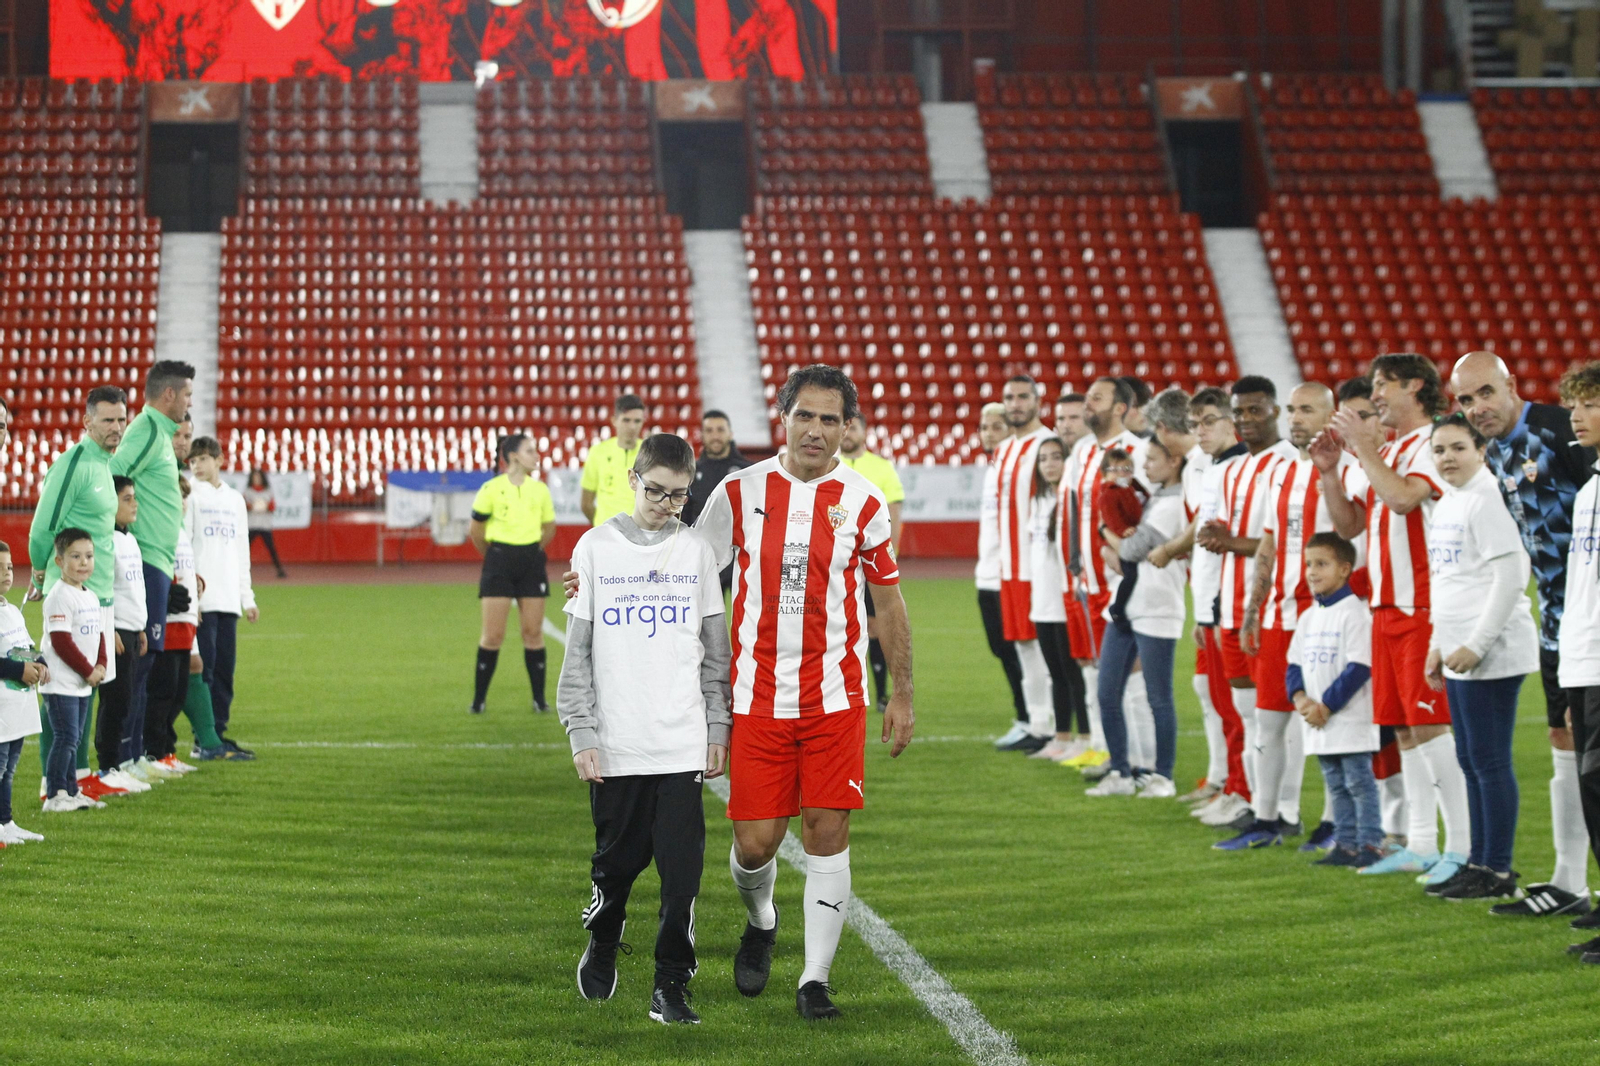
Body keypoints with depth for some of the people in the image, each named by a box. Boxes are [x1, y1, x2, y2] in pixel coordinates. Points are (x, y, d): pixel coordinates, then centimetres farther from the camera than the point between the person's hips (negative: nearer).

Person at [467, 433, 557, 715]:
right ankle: (478, 699, 7)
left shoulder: (541, 490, 4)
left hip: (532, 562, 3)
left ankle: (539, 699, 11)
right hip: (499, 561, -3)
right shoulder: (491, 489, -6)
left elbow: (549, 528, 16)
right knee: (493, 635, -3)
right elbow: (476, 530, 4)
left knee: (533, 632, 4)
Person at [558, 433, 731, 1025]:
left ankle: (671, 987, 5)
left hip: (684, 743, 1)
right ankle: (601, 949, 35)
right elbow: (577, 650, 3)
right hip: (615, 744, -1)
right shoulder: (596, 548, 2)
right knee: (617, 861, 8)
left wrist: (717, 727, 5)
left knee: (682, 869, -4)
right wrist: (582, 732, -3)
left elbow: (716, 649, 11)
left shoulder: (697, 550, 6)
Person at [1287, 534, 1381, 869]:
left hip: (1351, 719, -8)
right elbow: (1294, 664, 15)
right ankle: (1345, 844, 18)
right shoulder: (1307, 617, 13)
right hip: (1318, 724, 8)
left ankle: (1370, 843, -1)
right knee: (1337, 785, 13)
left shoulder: (1355, 612, -13)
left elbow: (1359, 667, -17)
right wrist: (1300, 698, -5)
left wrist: (1326, 706, -16)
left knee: (1359, 781, -5)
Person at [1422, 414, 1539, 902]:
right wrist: (1438, 645, 19)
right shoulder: (1445, 505, 16)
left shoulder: (1488, 499, -13)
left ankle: (1499, 873, -1)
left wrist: (1477, 645, -18)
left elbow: (1511, 575, -18)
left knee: (1490, 761, -6)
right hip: (1460, 654, 9)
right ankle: (1479, 862, 21)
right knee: (1470, 762, 13)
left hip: (1492, 655, -9)